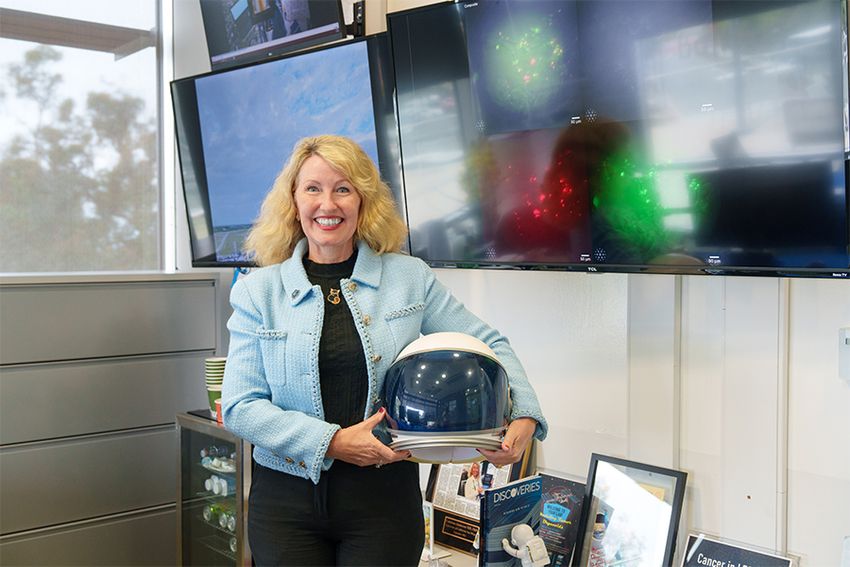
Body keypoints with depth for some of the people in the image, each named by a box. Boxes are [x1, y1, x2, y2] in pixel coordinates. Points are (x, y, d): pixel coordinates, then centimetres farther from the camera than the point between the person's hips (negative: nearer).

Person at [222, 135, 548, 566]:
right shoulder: (258, 291, 1)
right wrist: (331, 442, -16)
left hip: (384, 495, 0)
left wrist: (523, 416, -9)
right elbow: (239, 405, -5)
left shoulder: (411, 278, 3)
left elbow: (487, 345, 8)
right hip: (287, 498, 0)